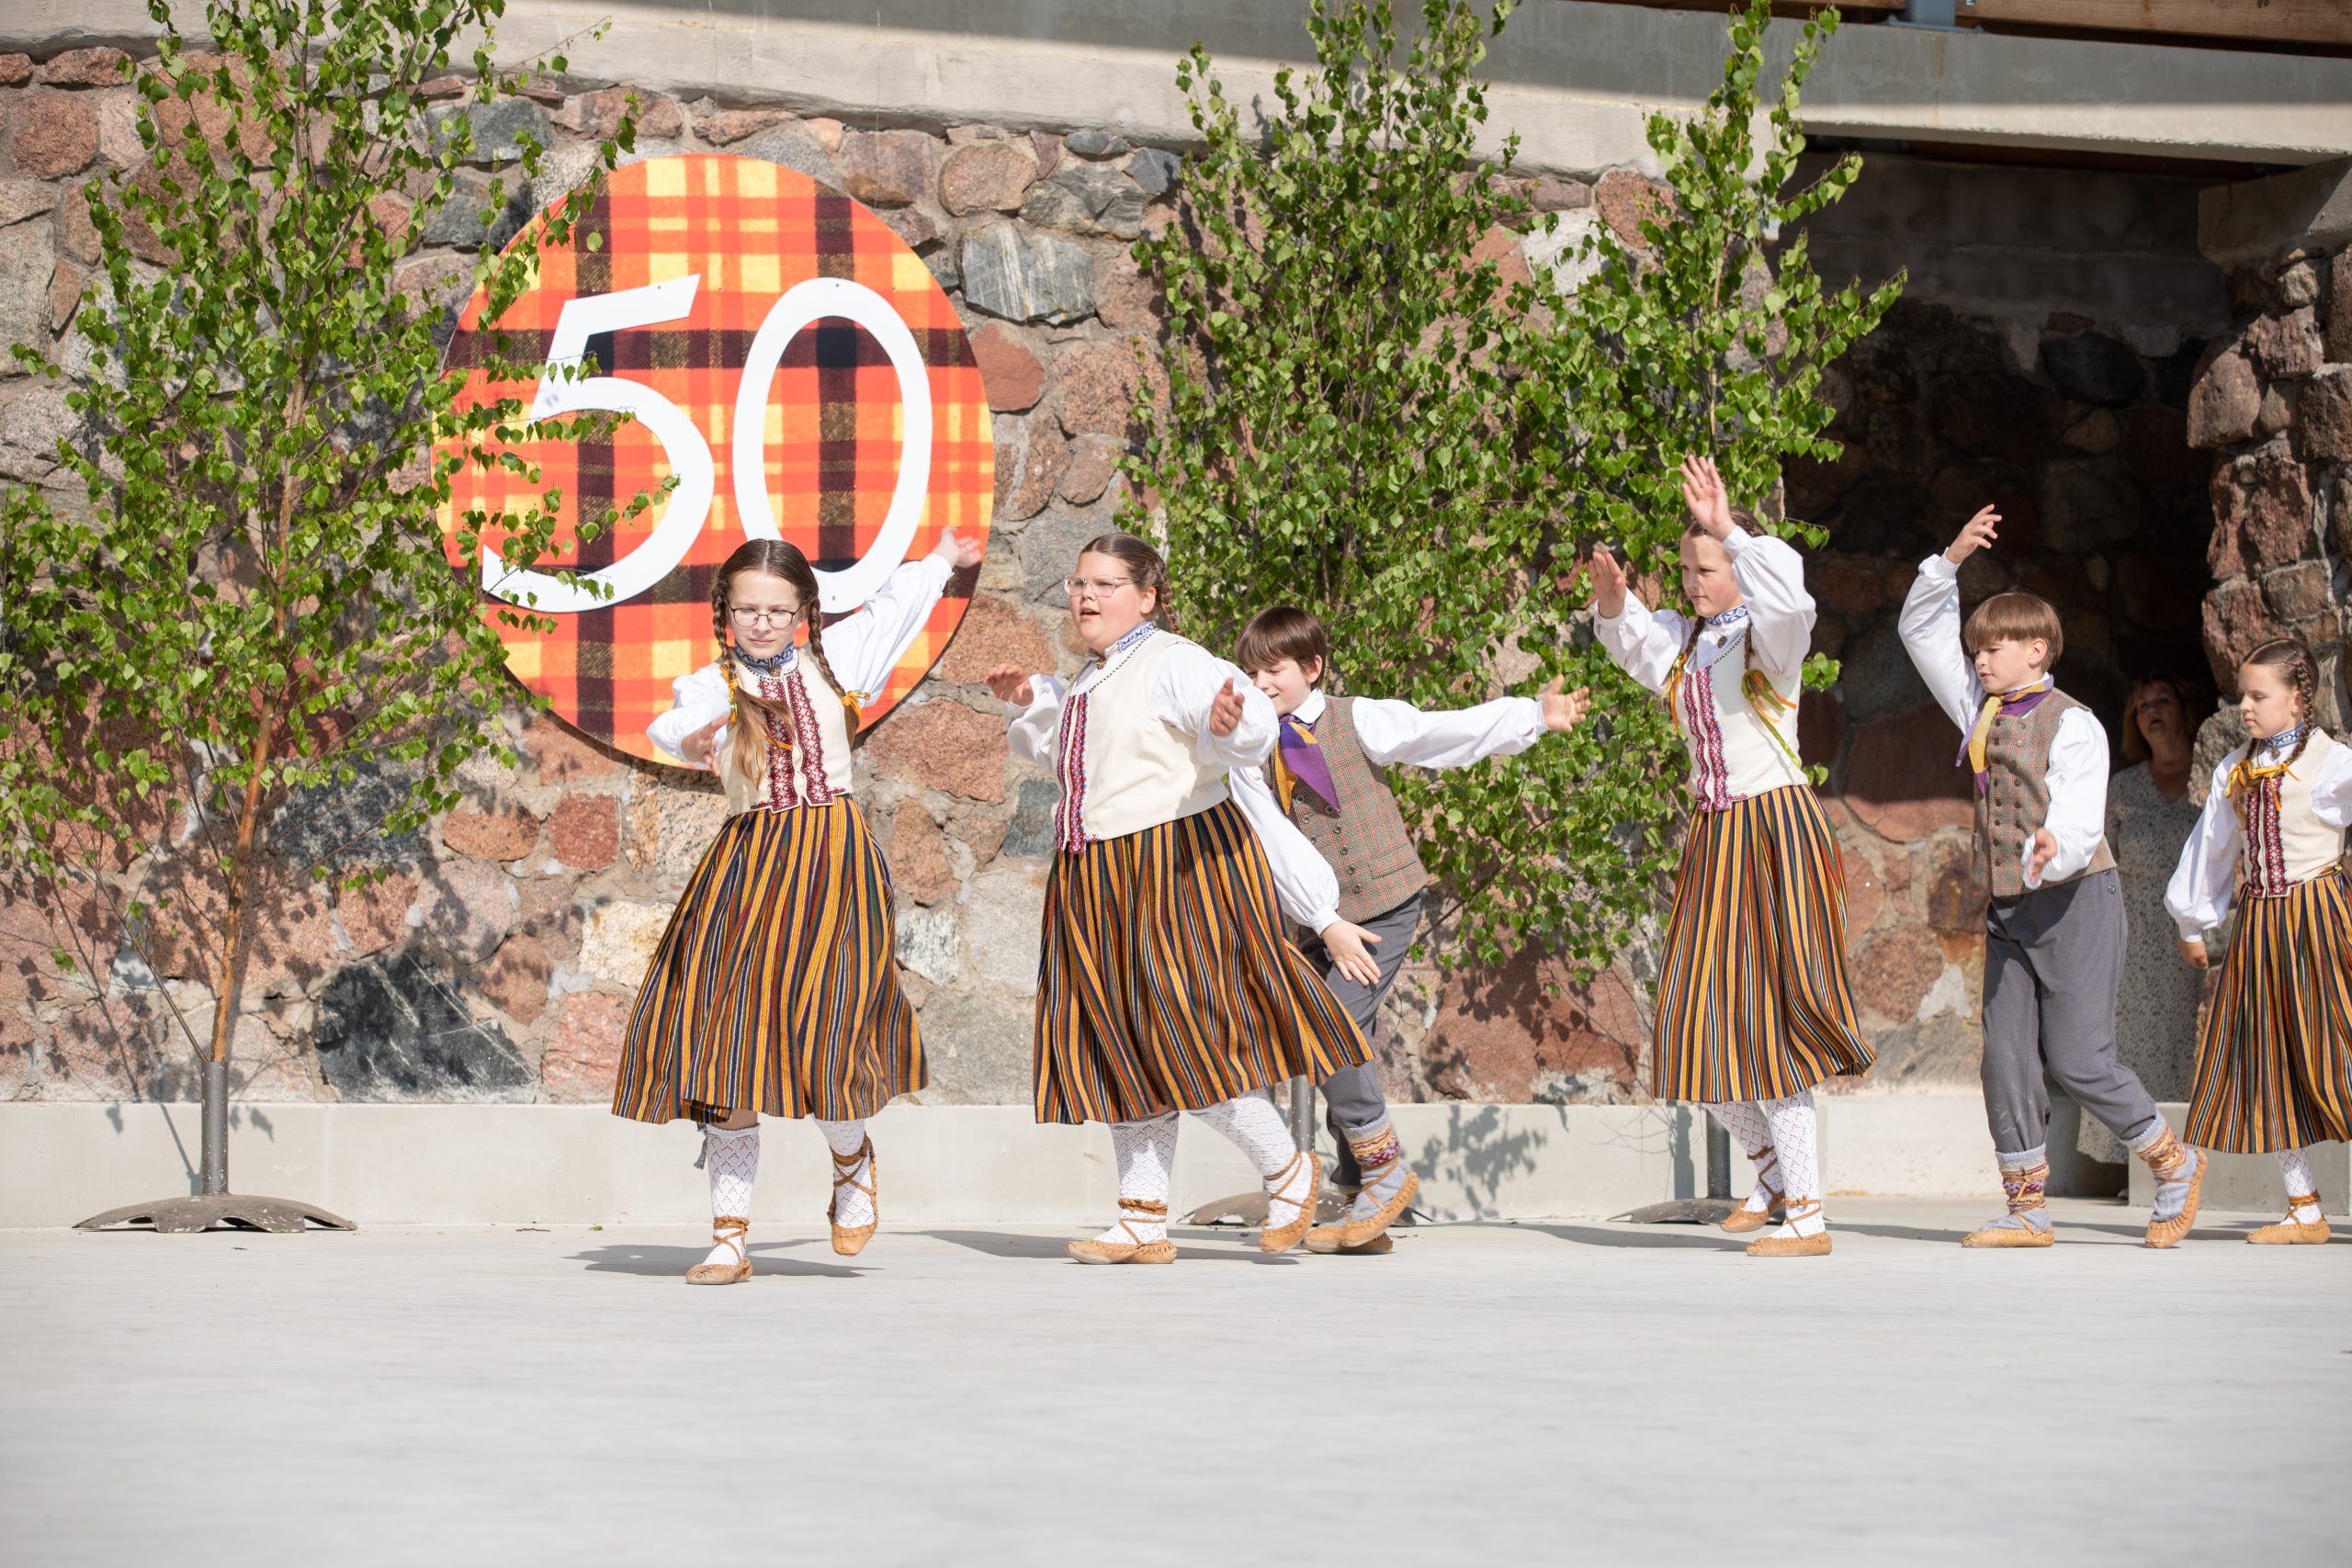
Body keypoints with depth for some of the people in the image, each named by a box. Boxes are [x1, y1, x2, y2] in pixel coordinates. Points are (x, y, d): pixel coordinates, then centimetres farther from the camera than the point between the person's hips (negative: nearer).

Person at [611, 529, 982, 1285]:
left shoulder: (830, 661, 10)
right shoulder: (713, 686, 2)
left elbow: (891, 608, 29)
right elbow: (668, 724, -22)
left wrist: (940, 561, 46)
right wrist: (688, 739, -46)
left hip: (834, 855, 0)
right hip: (750, 861, 0)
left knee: (828, 1031, -13)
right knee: (730, 1050, -2)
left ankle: (853, 1165, 21)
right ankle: (729, 1239, 4)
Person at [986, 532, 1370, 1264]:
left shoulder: (1172, 662, -11)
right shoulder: (1090, 681, 17)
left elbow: (1253, 727, -26)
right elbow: (1061, 752, 36)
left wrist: (1233, 723, -48)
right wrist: (1028, 703, 20)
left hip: (1177, 867, -9)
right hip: (1098, 879, 9)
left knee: (1181, 1043, -11)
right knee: (1118, 1051, 9)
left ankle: (1288, 1172, 8)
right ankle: (1143, 1221, 14)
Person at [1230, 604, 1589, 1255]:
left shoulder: (1357, 720, -3)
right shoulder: (1251, 754, 3)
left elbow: (1448, 733, -10)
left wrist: (1536, 715, -21)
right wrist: (1329, 924, -12)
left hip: (1386, 905, -4)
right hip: (1323, 916, 4)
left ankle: (1386, 1169, -4)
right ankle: (1365, 1204, 13)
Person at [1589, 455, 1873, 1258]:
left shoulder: (1768, 635, -12)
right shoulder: (1685, 639, 10)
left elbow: (1789, 598, -33)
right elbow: (1632, 637, 24)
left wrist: (1729, 530, -40)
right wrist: (1613, 602, 2)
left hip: (1774, 830, -8)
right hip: (1713, 837, 8)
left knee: (1765, 1021, -10)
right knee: (1703, 1025, 10)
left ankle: (1806, 1217, -6)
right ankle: (1775, 1169, 31)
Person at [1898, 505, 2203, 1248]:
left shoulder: (2073, 725, -9)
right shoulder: (1981, 711, 11)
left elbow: (2080, 816, -21)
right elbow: (1922, 631, 16)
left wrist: (2055, 847, -43)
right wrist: (1953, 560, 4)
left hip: (2075, 901, -7)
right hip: (2007, 909, 7)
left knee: (2077, 1058, -9)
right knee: (2007, 1059, 2)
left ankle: (2175, 1165, 11)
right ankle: (2027, 1209, 7)